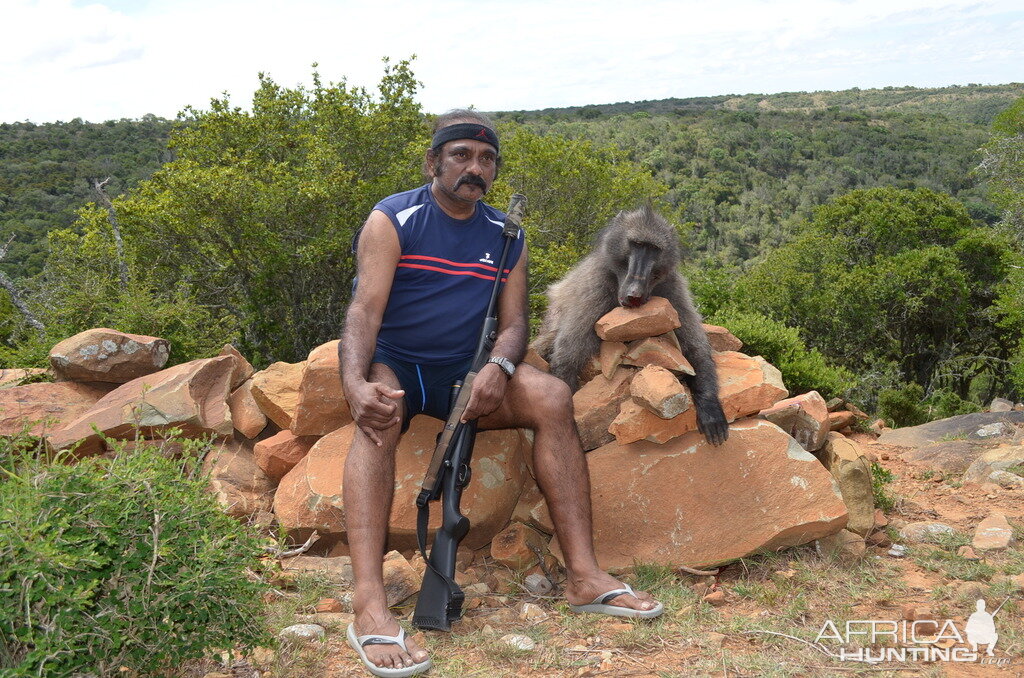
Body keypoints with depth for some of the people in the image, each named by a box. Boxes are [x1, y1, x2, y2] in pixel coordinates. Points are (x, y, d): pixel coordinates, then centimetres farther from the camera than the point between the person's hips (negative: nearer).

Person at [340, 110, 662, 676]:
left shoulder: (505, 237, 7)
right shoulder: (393, 220, -7)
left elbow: (513, 322, 2)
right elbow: (364, 311, -17)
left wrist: (497, 368, -23)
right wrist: (355, 383, -36)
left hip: (465, 370, 4)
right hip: (394, 364, -3)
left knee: (552, 396, -21)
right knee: (380, 411, -37)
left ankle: (583, 576, -21)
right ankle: (368, 606, -45)